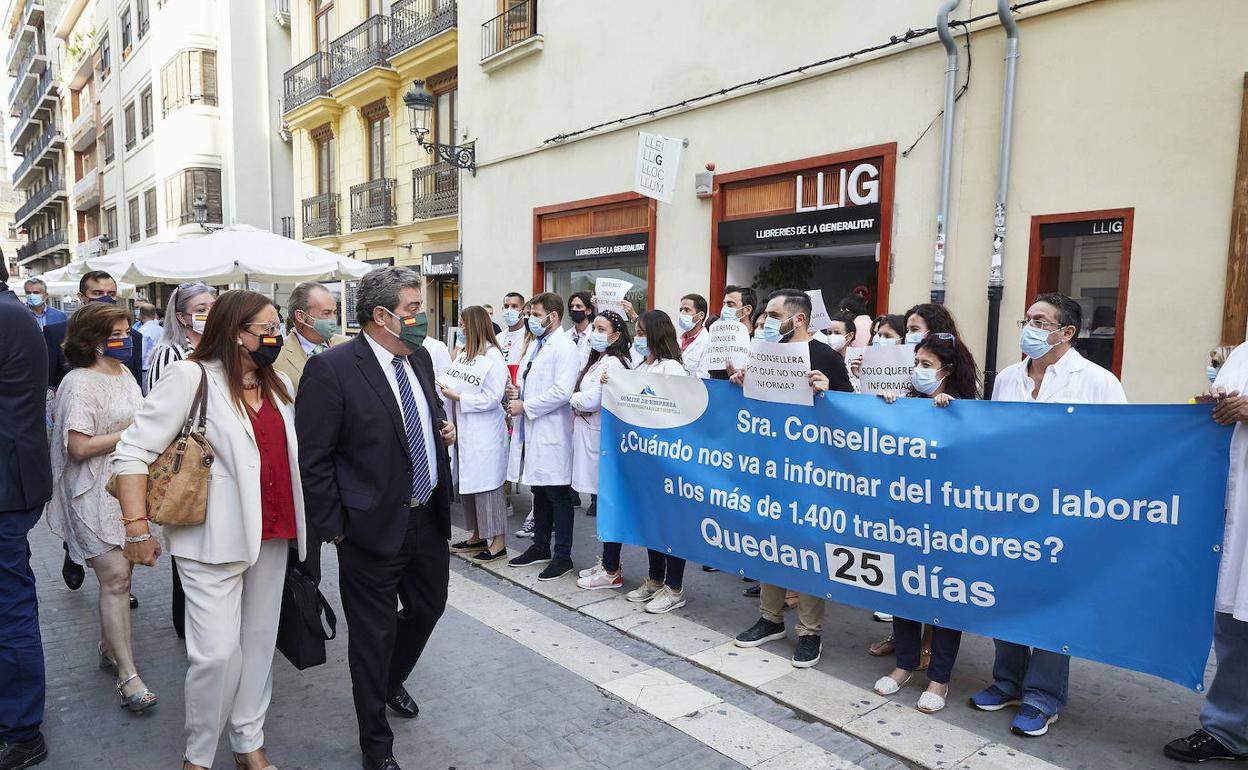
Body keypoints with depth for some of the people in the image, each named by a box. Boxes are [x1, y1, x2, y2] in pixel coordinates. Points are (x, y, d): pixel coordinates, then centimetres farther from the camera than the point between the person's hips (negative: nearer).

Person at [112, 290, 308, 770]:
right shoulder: (190, 376, -10)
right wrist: (138, 528, -13)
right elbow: (133, 452, -11)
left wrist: (298, 521, 15)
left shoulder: (278, 384, 9)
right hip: (214, 541, -6)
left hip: (272, 534, 6)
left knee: (259, 640, 14)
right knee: (217, 651, -5)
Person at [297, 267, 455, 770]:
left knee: (428, 608, 23)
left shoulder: (420, 357, 4)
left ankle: (391, 682, 53)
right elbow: (312, 459, -15)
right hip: (374, 527, -7)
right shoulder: (331, 369, -17)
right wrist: (335, 529, -13)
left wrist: (444, 428, 0)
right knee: (373, 634, 10)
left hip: (430, 519, 7)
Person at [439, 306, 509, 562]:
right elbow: (454, 382, 12)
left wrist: (457, 397, -14)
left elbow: (492, 398, -15)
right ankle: (478, 536, 26)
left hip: (484, 432, -8)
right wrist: (444, 388, -8)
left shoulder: (493, 357, -12)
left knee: (486, 484, -3)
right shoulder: (464, 353, 11)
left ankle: (497, 542, 7)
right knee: (467, 483, 13)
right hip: (464, 429, 8)